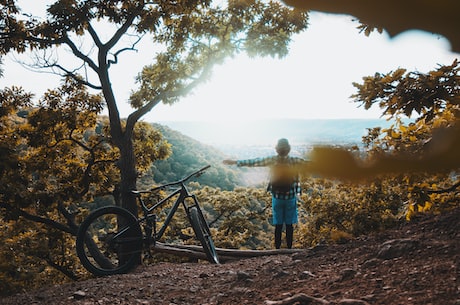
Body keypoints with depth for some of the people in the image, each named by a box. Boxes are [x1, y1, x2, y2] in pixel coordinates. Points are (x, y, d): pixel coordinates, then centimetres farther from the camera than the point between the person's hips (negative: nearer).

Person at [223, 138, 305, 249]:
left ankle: (277, 248, 13)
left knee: (278, 225, 10)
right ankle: (289, 248, 11)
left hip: (276, 197, 1)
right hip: (290, 197, -1)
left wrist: (234, 162, 8)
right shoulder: (295, 161, -12)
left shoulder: (272, 160, -8)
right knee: (289, 224, 7)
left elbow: (253, 162, -1)